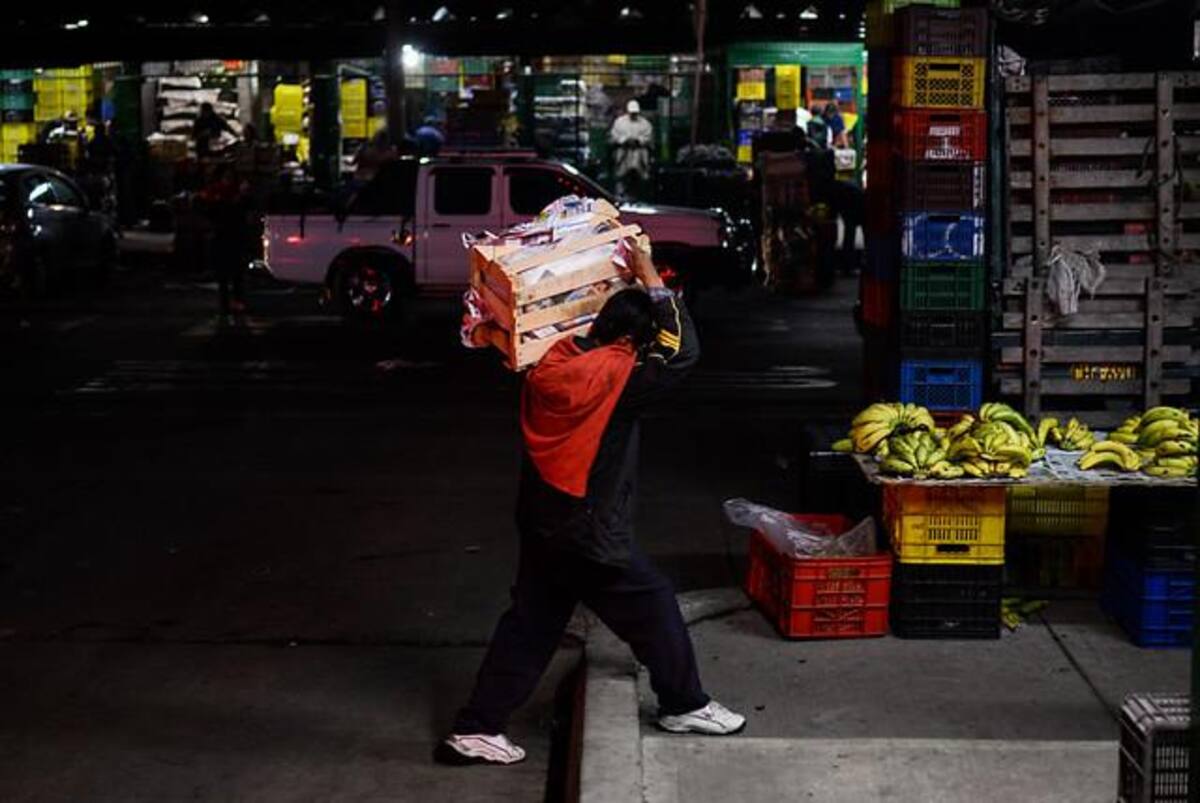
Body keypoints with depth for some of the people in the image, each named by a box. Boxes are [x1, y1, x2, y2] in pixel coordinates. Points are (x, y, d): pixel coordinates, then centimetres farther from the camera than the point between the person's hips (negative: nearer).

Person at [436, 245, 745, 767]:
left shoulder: (550, 365, -1)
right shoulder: (612, 378, -22)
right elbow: (682, 351, -20)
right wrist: (652, 282, -14)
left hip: (543, 526, 8)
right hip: (590, 536, -8)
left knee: (529, 625, 14)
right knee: (654, 607, 11)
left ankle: (474, 730, 15)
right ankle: (684, 706, 27)